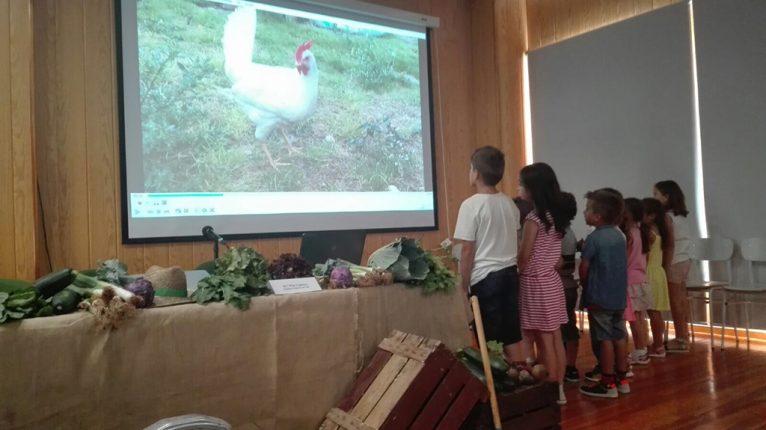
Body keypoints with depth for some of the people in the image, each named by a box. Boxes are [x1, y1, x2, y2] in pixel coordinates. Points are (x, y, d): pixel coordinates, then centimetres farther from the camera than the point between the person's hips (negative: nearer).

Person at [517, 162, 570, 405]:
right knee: (556, 339, 13)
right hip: (553, 282, 8)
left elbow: (523, 258, -14)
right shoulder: (556, 216, 7)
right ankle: (559, 389, 23)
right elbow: (558, 257, 13)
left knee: (544, 342, 1)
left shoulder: (533, 219, -18)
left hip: (536, 285, -8)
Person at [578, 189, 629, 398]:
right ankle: (622, 379, 24)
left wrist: (585, 286, 6)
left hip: (599, 297, -7)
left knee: (605, 340, -1)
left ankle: (608, 384, 7)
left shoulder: (594, 238, -16)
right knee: (619, 337, 13)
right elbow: (620, 264, 13)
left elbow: (584, 268, -10)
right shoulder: (619, 235, 7)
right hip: (619, 296, 8)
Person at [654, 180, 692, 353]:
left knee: (675, 302, 0)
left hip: (674, 263, -8)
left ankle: (680, 340, 7)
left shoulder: (667, 217, -15)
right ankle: (683, 337, 22)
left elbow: (670, 245, -18)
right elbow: (680, 242, 11)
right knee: (681, 300, 14)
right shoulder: (681, 216, 10)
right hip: (684, 261, 8)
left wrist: (665, 267, -15)